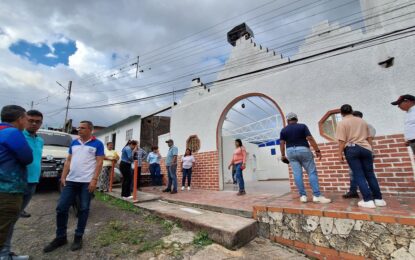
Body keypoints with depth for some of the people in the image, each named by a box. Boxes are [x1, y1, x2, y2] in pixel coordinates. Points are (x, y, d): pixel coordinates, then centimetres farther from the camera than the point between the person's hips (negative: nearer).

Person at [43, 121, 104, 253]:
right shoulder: (74, 143, 13)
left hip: (87, 182, -5)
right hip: (71, 180, 5)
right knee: (61, 208, 7)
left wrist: (94, 180, -14)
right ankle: (60, 237, 24)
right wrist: (63, 177, 6)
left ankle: (78, 237, 20)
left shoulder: (97, 144, -4)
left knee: (83, 209, 5)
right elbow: (68, 161, 15)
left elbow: (99, 163, -8)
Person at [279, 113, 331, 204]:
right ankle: (317, 196, -3)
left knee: (297, 174, 2)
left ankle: (303, 196, 4)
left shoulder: (283, 130, 6)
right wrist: (317, 150, -4)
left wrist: (283, 155, 13)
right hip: (303, 150, -2)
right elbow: (310, 139, -9)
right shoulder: (302, 126, 0)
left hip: (290, 152, 3)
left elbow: (282, 143, 4)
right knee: (312, 172, 2)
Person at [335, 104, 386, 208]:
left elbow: (342, 140, -11)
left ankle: (368, 200, 0)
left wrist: (340, 153, -6)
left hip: (351, 149, -5)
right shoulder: (362, 121, 15)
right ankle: (379, 199, 17)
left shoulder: (342, 123, -4)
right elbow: (369, 138, 18)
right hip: (365, 148, 5)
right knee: (370, 174, 12)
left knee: (359, 175, 0)